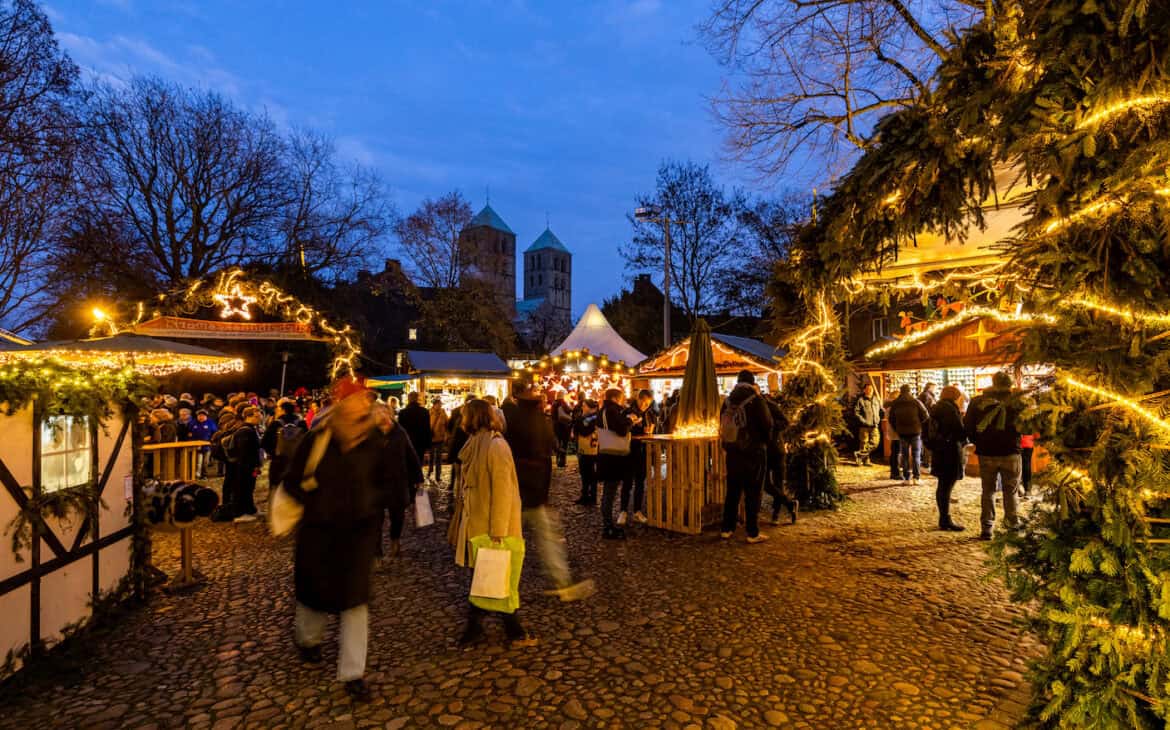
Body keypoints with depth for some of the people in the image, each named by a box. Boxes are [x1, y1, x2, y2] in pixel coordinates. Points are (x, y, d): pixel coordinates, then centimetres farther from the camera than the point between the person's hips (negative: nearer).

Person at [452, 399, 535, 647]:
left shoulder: (495, 446, -20)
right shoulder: (474, 444, 7)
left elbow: (503, 491, -23)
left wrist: (498, 531, -23)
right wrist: (464, 520, 15)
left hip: (492, 527, -8)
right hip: (475, 523, 8)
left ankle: (514, 631, 20)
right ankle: (474, 626, 30)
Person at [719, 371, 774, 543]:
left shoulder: (728, 400, 4)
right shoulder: (756, 400, -12)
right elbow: (767, 424, -10)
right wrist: (766, 439, 9)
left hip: (733, 452, 5)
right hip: (754, 452, -5)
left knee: (733, 491, 13)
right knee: (753, 493, 2)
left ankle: (727, 529, 18)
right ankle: (753, 533, 5)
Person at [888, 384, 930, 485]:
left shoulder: (894, 404, 1)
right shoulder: (916, 402, -7)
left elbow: (891, 419, 6)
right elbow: (926, 415, -4)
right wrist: (919, 423, 12)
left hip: (902, 432, 2)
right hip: (915, 432, -2)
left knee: (905, 455, 8)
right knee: (916, 455, 7)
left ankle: (907, 478, 7)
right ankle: (916, 477, 4)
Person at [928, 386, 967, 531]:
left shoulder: (936, 408, 12)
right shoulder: (950, 409, -16)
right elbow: (960, 432, -19)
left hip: (939, 452, 9)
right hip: (950, 453, -9)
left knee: (943, 485, 16)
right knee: (947, 486, -4)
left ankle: (943, 518, 24)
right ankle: (945, 521, 2)